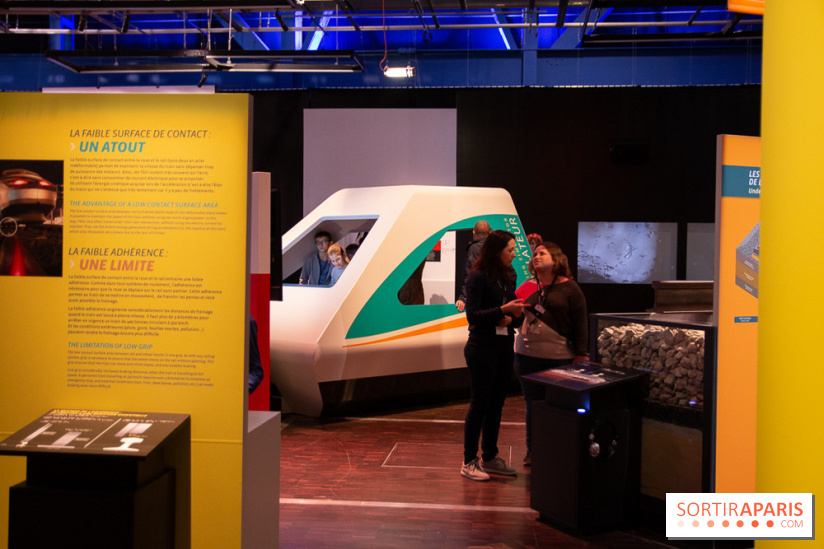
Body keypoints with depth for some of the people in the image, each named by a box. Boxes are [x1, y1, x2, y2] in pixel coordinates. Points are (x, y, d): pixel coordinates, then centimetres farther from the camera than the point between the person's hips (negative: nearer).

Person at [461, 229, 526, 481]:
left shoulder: (507, 278, 10)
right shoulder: (478, 277, -11)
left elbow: (517, 315, 11)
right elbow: (472, 315, -17)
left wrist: (510, 319, -11)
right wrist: (503, 310, -23)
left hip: (504, 347, 7)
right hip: (482, 348, -7)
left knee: (496, 403, 12)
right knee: (480, 404, -1)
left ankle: (490, 457, 23)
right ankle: (469, 461, 9)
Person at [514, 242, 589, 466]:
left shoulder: (569, 288, -1)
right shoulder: (528, 287, 11)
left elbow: (580, 323, -2)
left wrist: (580, 355, -6)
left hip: (559, 359, -4)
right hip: (527, 357, 4)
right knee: (533, 405, 11)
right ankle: (532, 451, 22)